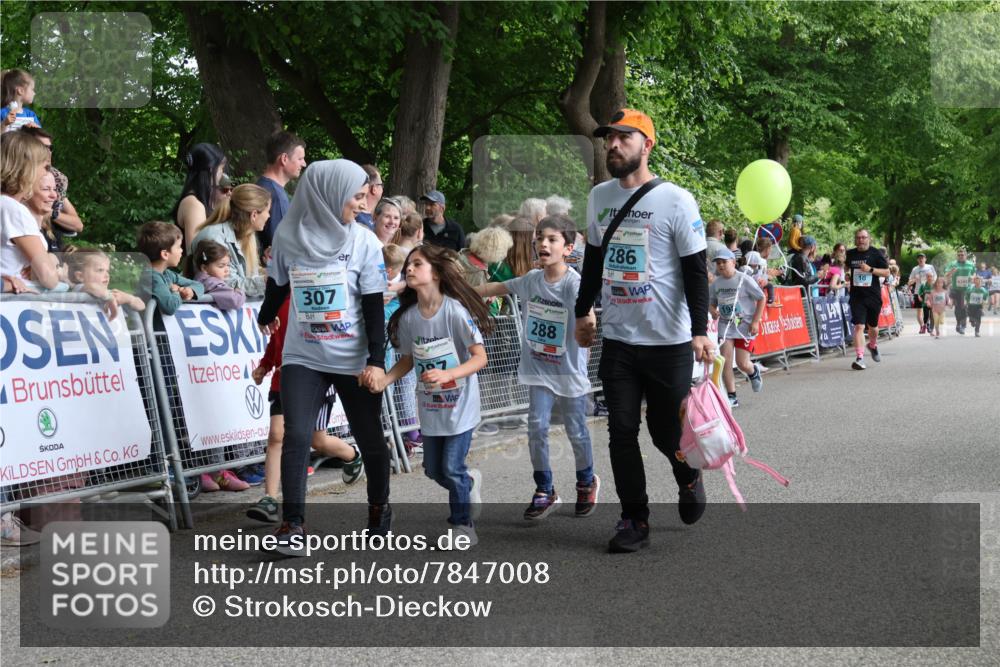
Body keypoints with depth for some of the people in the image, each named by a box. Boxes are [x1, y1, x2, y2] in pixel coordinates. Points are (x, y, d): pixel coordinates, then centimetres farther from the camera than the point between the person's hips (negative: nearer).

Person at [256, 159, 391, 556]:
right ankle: (292, 524, -6)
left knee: (369, 438, 9)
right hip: (302, 359, 0)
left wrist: (376, 360, -13)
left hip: (355, 361, 0)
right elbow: (278, 286, 14)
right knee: (296, 437, -13)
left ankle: (379, 509, 32)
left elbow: (374, 307, -6)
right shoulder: (288, 237, -5)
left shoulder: (364, 242, -6)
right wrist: (266, 317, 31)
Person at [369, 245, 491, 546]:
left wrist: (447, 374, -32)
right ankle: (470, 482, 44)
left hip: (459, 405, -5)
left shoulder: (455, 311, -19)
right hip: (430, 406, 5)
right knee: (434, 470, 13)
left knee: (451, 470, -5)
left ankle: (463, 525, 15)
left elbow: (480, 357, -18)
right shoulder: (407, 317, -4)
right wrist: (384, 380, -8)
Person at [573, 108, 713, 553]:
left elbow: (695, 270, -9)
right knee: (622, 431, 1)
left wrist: (700, 330, -16)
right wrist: (583, 312, 20)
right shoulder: (599, 197, 8)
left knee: (667, 431, 4)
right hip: (617, 338, 4)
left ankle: (689, 477, 35)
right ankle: (634, 518, 11)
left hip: (669, 341, -4)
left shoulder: (676, 200, -8)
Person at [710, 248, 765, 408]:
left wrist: (755, 321, -10)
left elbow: (761, 299, -5)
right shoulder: (716, 284, 0)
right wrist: (713, 311, -11)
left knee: (742, 363, -3)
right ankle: (732, 397, 2)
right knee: (725, 360, -8)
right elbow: (711, 303, 14)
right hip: (726, 324, 3)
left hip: (745, 324, -3)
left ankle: (754, 372, 35)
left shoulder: (744, 280, -11)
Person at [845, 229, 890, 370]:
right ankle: (860, 357, -17)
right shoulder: (850, 254, 5)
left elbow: (886, 273, -5)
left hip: (873, 295, 0)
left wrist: (870, 269, -17)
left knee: (873, 326, 15)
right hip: (857, 296, 0)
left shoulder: (876, 253, -2)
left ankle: (873, 346, 46)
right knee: (859, 326, -14)